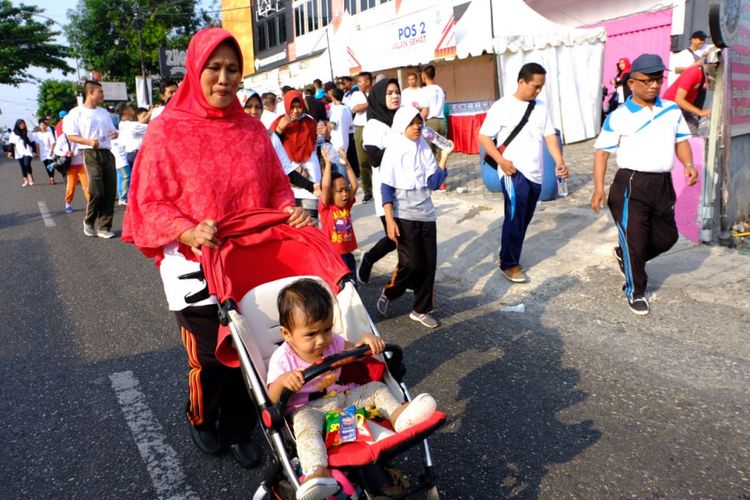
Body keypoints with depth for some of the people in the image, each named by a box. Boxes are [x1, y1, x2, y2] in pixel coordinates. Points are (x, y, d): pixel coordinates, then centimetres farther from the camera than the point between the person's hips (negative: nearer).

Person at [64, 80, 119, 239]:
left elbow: (112, 130, 26)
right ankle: (89, 221, 11)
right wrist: (89, 141, -21)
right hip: (91, 154, -6)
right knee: (96, 191, -13)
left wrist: (115, 134, 1)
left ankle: (103, 227, 9)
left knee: (110, 192, 0)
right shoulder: (77, 112, 1)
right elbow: (71, 136, -5)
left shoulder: (104, 112, 19)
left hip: (107, 153, 6)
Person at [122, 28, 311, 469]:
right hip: (196, 266, -3)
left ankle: (238, 431, 34)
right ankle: (201, 419, 39)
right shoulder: (167, 130, -5)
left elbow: (276, 186, 12)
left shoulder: (253, 129, 5)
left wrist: (290, 210, -9)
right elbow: (150, 202, -7)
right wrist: (188, 232, -24)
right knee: (211, 359, 6)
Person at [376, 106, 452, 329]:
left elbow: (434, 183, 1)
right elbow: (386, 187, -9)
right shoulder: (393, 151, -6)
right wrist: (389, 220, -16)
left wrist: (444, 158, -9)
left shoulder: (425, 150, 7)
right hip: (404, 216, -5)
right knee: (412, 263, -11)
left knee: (429, 264, 4)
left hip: (426, 215, 5)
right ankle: (389, 292, 18)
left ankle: (421, 310, 19)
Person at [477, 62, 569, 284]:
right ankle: (509, 264, 5)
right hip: (514, 173, -6)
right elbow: (483, 136, -7)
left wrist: (559, 162, -7)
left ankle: (508, 255, 27)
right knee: (515, 218, -7)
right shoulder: (502, 106, -7)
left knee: (525, 218, 12)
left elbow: (549, 135, 8)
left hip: (536, 173, 6)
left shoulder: (541, 107, 10)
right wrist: (501, 161, -18)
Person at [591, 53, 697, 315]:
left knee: (667, 236, 16)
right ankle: (635, 292, 20)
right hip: (631, 185, -5)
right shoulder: (618, 117, -5)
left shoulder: (672, 110, 9)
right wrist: (599, 188, -14)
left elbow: (681, 141, 15)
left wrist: (688, 164, -5)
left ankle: (625, 256, 42)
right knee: (635, 239, -1)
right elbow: (602, 152, -5)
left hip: (663, 184, 6)